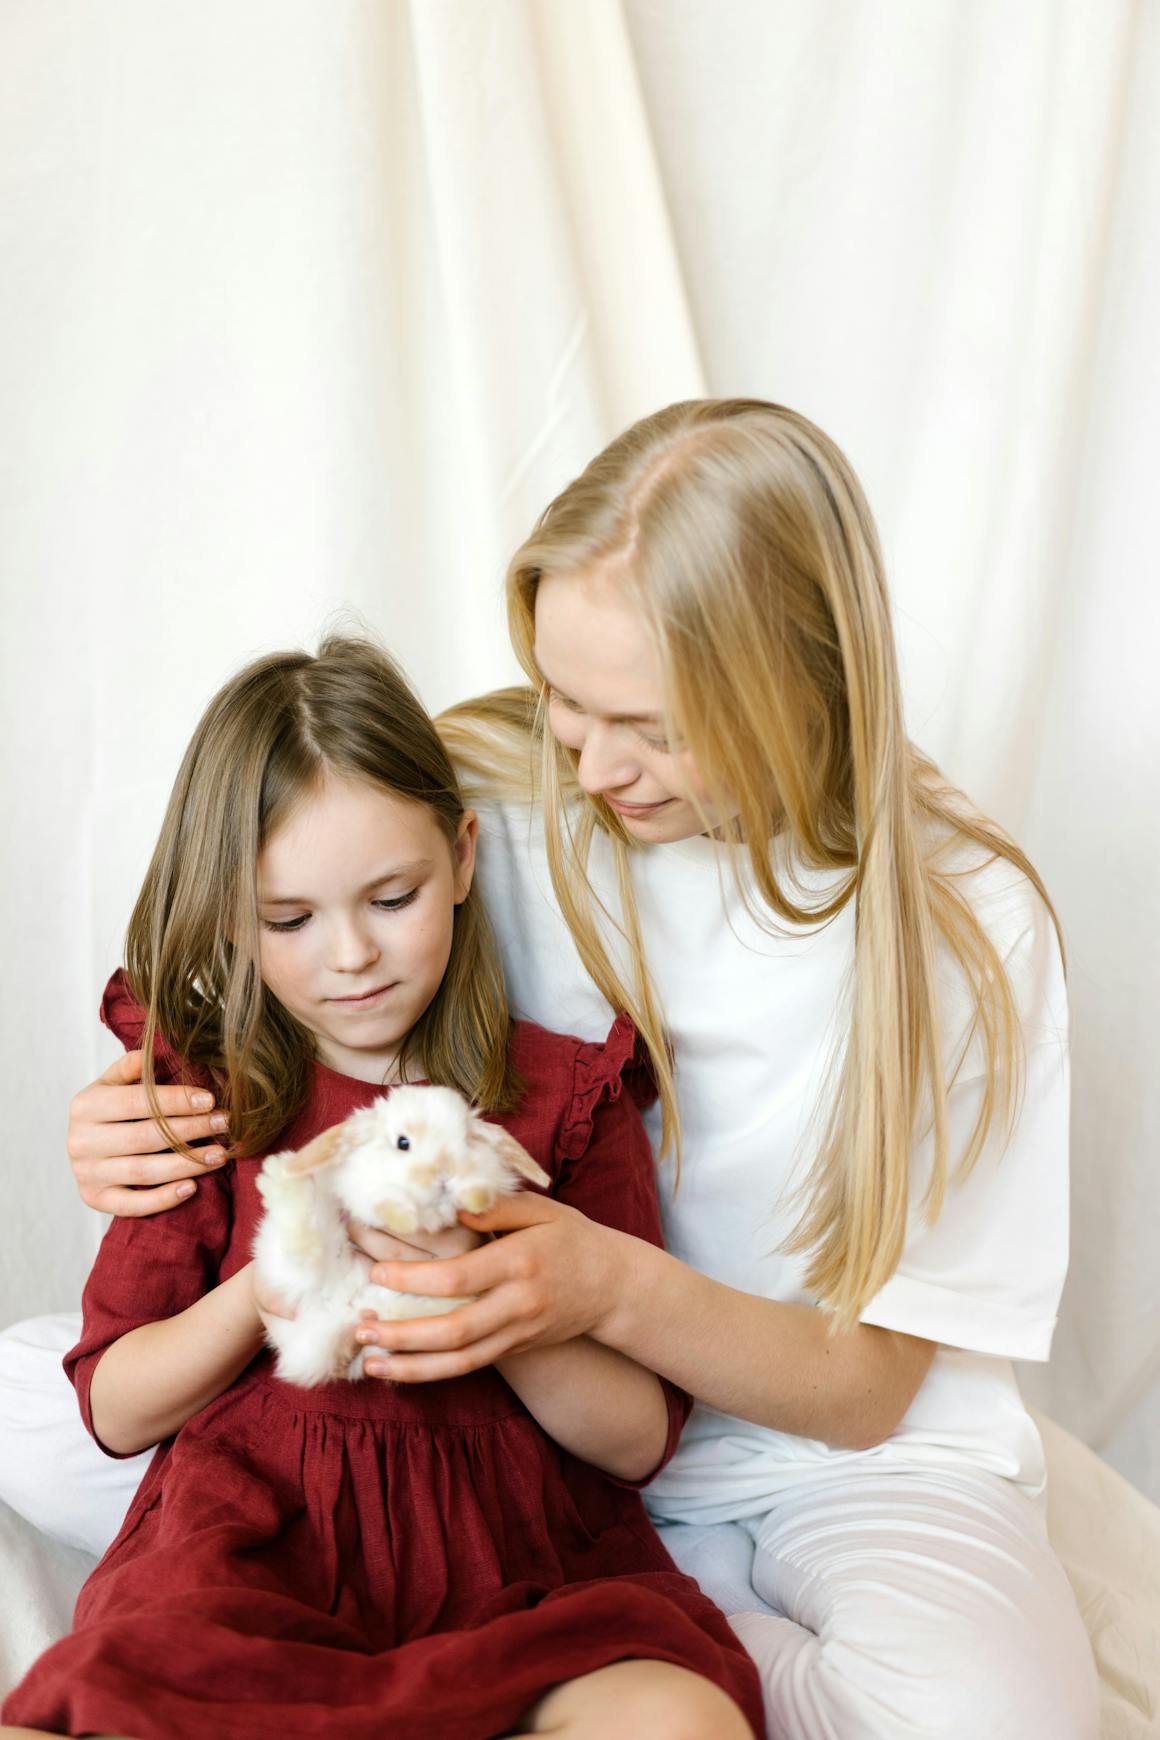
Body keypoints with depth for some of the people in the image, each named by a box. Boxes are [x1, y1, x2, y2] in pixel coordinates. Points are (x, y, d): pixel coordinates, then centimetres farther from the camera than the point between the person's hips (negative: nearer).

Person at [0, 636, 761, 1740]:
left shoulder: (567, 1095, 6)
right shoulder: (203, 1094, 10)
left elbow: (641, 1435, 3)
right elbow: (114, 1408, 10)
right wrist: (259, 1293, -9)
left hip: (508, 1553, 0)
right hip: (250, 1543, 0)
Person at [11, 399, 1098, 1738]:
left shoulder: (961, 924, -18)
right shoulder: (483, 797, -12)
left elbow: (864, 1388, -14)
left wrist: (615, 1289, -33)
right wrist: (150, 1129, -19)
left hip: (824, 1450, -2)